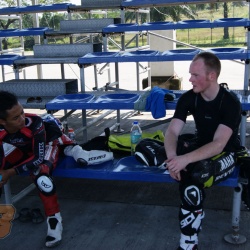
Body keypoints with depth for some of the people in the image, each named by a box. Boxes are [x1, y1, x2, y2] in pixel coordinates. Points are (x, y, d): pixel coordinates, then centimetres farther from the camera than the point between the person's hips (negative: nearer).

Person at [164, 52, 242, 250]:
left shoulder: (230, 102, -22)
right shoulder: (188, 98, -7)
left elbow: (219, 144, -30)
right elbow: (172, 132, -14)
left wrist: (185, 159, -45)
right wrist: (172, 158, -36)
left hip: (226, 153, -5)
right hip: (201, 144, 5)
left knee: (194, 176, -33)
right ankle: (196, 211, -14)